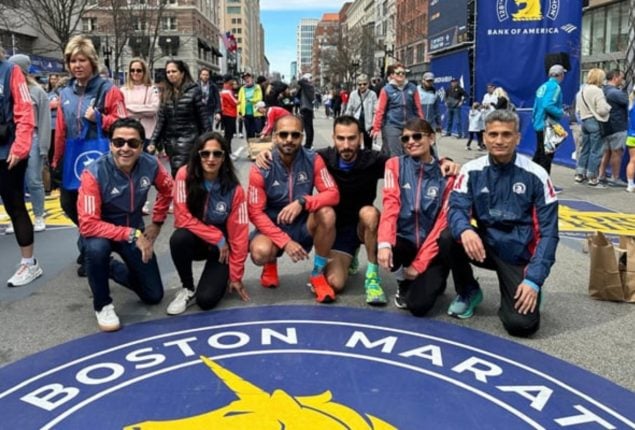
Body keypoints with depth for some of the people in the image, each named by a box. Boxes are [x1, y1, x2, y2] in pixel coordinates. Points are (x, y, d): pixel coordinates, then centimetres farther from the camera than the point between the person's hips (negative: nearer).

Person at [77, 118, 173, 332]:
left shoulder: (150, 165, -18)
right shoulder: (94, 173, -30)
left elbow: (167, 190, 5)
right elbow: (88, 225, -33)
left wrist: (156, 224, 1)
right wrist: (131, 235, -35)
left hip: (135, 231, 4)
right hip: (101, 232, -4)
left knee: (153, 296, 4)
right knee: (97, 247, -41)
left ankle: (113, 268, 33)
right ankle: (102, 305, -13)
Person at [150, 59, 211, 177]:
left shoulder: (194, 90, -5)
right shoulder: (165, 93, 9)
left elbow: (203, 116, -6)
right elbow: (161, 120, 8)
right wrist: (153, 141, 0)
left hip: (187, 138, -5)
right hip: (170, 140, 6)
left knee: (178, 172, -16)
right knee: (176, 172, 8)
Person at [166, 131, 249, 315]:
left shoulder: (234, 189, -17)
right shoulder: (185, 175, -16)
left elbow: (238, 233, -12)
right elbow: (182, 218, -17)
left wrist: (235, 276, -9)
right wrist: (218, 238, -18)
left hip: (221, 249, -1)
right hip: (195, 240, 1)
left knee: (206, 300, -19)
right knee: (179, 238, -35)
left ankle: (222, 277, 18)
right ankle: (188, 288, -9)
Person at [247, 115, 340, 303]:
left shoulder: (313, 160, -11)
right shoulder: (261, 168, -15)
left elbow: (333, 194, -17)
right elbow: (255, 213, -15)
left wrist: (302, 202, -35)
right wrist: (285, 241, -24)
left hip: (304, 226, 1)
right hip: (273, 227, -1)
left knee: (327, 214, -30)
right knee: (260, 252, -34)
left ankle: (318, 274, -9)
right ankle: (271, 265, 10)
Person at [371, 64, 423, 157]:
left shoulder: (412, 88, 4)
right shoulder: (387, 89, -4)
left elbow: (418, 108, 8)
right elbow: (380, 110, -4)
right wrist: (376, 128, -6)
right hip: (392, 126, -3)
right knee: (395, 155, -5)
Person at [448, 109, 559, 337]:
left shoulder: (536, 175, -10)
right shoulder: (472, 171, -5)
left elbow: (548, 233, -8)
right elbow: (456, 209, -15)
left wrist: (534, 279, -17)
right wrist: (465, 230, -40)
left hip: (519, 256, -2)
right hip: (484, 245, 2)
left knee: (522, 324, -20)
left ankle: (517, 291, 17)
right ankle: (468, 292, 1)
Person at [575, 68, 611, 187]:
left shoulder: (582, 90, 10)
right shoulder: (597, 91, -15)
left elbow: (578, 108, 15)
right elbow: (602, 110, -19)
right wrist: (609, 107, 0)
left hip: (585, 121, 8)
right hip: (595, 122, -8)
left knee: (585, 149, 16)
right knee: (596, 151, 0)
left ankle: (579, 174, 20)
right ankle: (592, 178, 4)